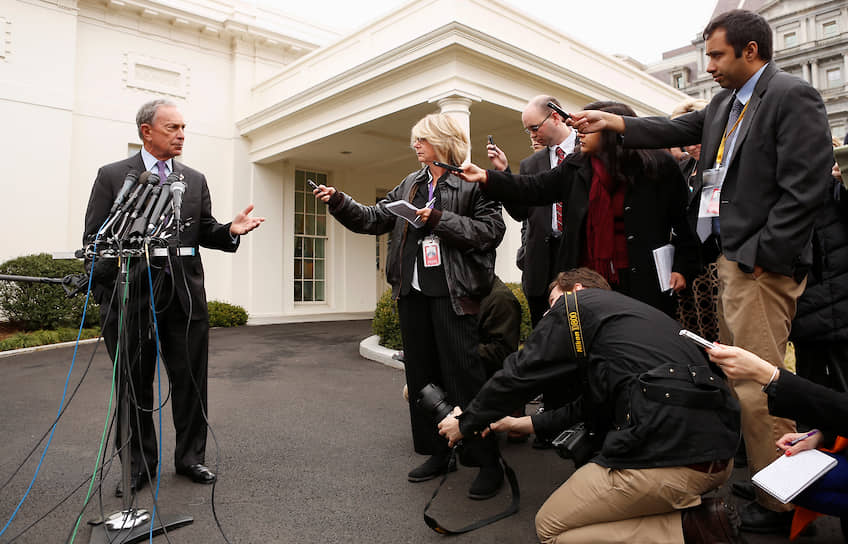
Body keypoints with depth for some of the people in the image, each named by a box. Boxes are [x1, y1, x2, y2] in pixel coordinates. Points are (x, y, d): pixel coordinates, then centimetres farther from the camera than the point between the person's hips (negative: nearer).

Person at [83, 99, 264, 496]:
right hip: (131, 296, -2)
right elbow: (94, 239, 0)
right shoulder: (112, 176, 3)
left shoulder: (195, 180, 13)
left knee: (191, 381, 8)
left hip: (185, 296, 3)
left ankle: (190, 457, 23)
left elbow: (205, 234, 12)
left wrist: (231, 230, -10)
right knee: (134, 385, 8)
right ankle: (138, 464, 24)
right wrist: (105, 295, -10)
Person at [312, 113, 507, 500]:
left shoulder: (473, 183, -1)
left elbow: (491, 230, -11)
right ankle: (439, 453, 23)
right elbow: (374, 219, 15)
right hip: (412, 292, 7)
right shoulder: (410, 185, 18)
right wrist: (339, 202, 3)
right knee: (422, 374, 10)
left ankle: (488, 462, 5)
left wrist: (439, 219, -15)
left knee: (465, 373, -6)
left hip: (452, 292, -7)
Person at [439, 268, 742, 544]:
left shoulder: (576, 303, 4)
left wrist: (466, 423, 17)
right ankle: (699, 518, 8)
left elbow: (519, 374, 2)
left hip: (663, 457, -9)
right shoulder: (643, 311, 27)